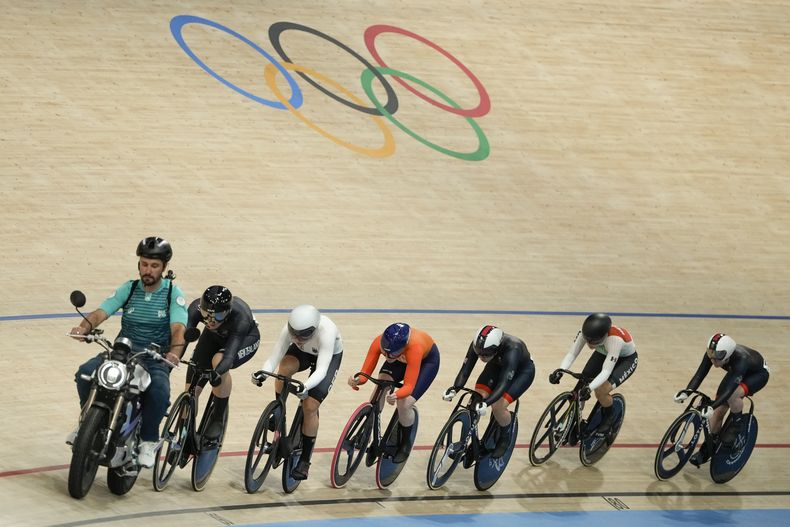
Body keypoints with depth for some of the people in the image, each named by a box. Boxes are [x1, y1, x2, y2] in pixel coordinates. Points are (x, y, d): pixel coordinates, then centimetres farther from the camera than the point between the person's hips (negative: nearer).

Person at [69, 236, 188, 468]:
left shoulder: (173, 293, -2)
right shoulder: (129, 289, 6)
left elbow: (178, 327, -17)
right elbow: (102, 312, -6)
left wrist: (175, 351, -39)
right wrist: (84, 327, -29)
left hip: (156, 359, -3)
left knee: (160, 390, -35)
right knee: (86, 372, -24)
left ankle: (148, 440, -11)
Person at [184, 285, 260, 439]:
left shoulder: (240, 316, -41)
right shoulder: (196, 308, -34)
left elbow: (230, 353, -50)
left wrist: (216, 373, -69)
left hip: (245, 338, -3)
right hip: (214, 336, 3)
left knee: (219, 361, -35)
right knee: (191, 389, -9)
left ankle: (219, 419, -17)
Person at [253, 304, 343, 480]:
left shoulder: (326, 332, -43)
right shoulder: (290, 329, -33)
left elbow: (321, 370, -47)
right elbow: (274, 358, -33)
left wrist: (306, 386, -65)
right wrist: (262, 374, -53)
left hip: (330, 356, -3)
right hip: (303, 353, 3)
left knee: (310, 407, -15)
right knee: (284, 368, -32)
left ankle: (305, 460, 3)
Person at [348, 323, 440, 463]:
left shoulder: (414, 347, -46)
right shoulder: (379, 342, -34)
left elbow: (409, 386, -45)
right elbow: (365, 373, -30)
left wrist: (396, 395, -66)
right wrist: (356, 381, -53)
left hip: (427, 360, -4)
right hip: (402, 358, 4)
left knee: (404, 404, -20)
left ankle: (405, 444, 8)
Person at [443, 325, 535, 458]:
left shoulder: (512, 350, -42)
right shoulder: (477, 345, -29)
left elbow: (504, 384, -46)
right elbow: (466, 369, -27)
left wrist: (486, 403, -59)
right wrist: (454, 389, -45)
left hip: (522, 371, -5)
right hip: (498, 366, 5)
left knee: (498, 406, -24)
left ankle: (505, 438, 6)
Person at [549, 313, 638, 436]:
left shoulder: (614, 339, -43)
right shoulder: (585, 333, -30)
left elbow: (606, 371, -45)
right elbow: (571, 354, -26)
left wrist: (589, 388, -57)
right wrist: (560, 371, -44)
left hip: (626, 359, -5)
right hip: (603, 354, 5)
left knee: (601, 391, -23)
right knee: (581, 386, -10)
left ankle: (609, 417, 8)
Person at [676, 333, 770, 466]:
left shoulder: (741, 360, -44)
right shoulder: (712, 354, -29)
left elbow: (729, 389, -49)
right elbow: (700, 374, -28)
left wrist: (712, 407, -59)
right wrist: (686, 392, -44)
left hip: (758, 374, -6)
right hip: (735, 372, 6)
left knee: (733, 395, -34)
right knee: (718, 410, -3)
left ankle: (737, 423, -5)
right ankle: (708, 447, 16)